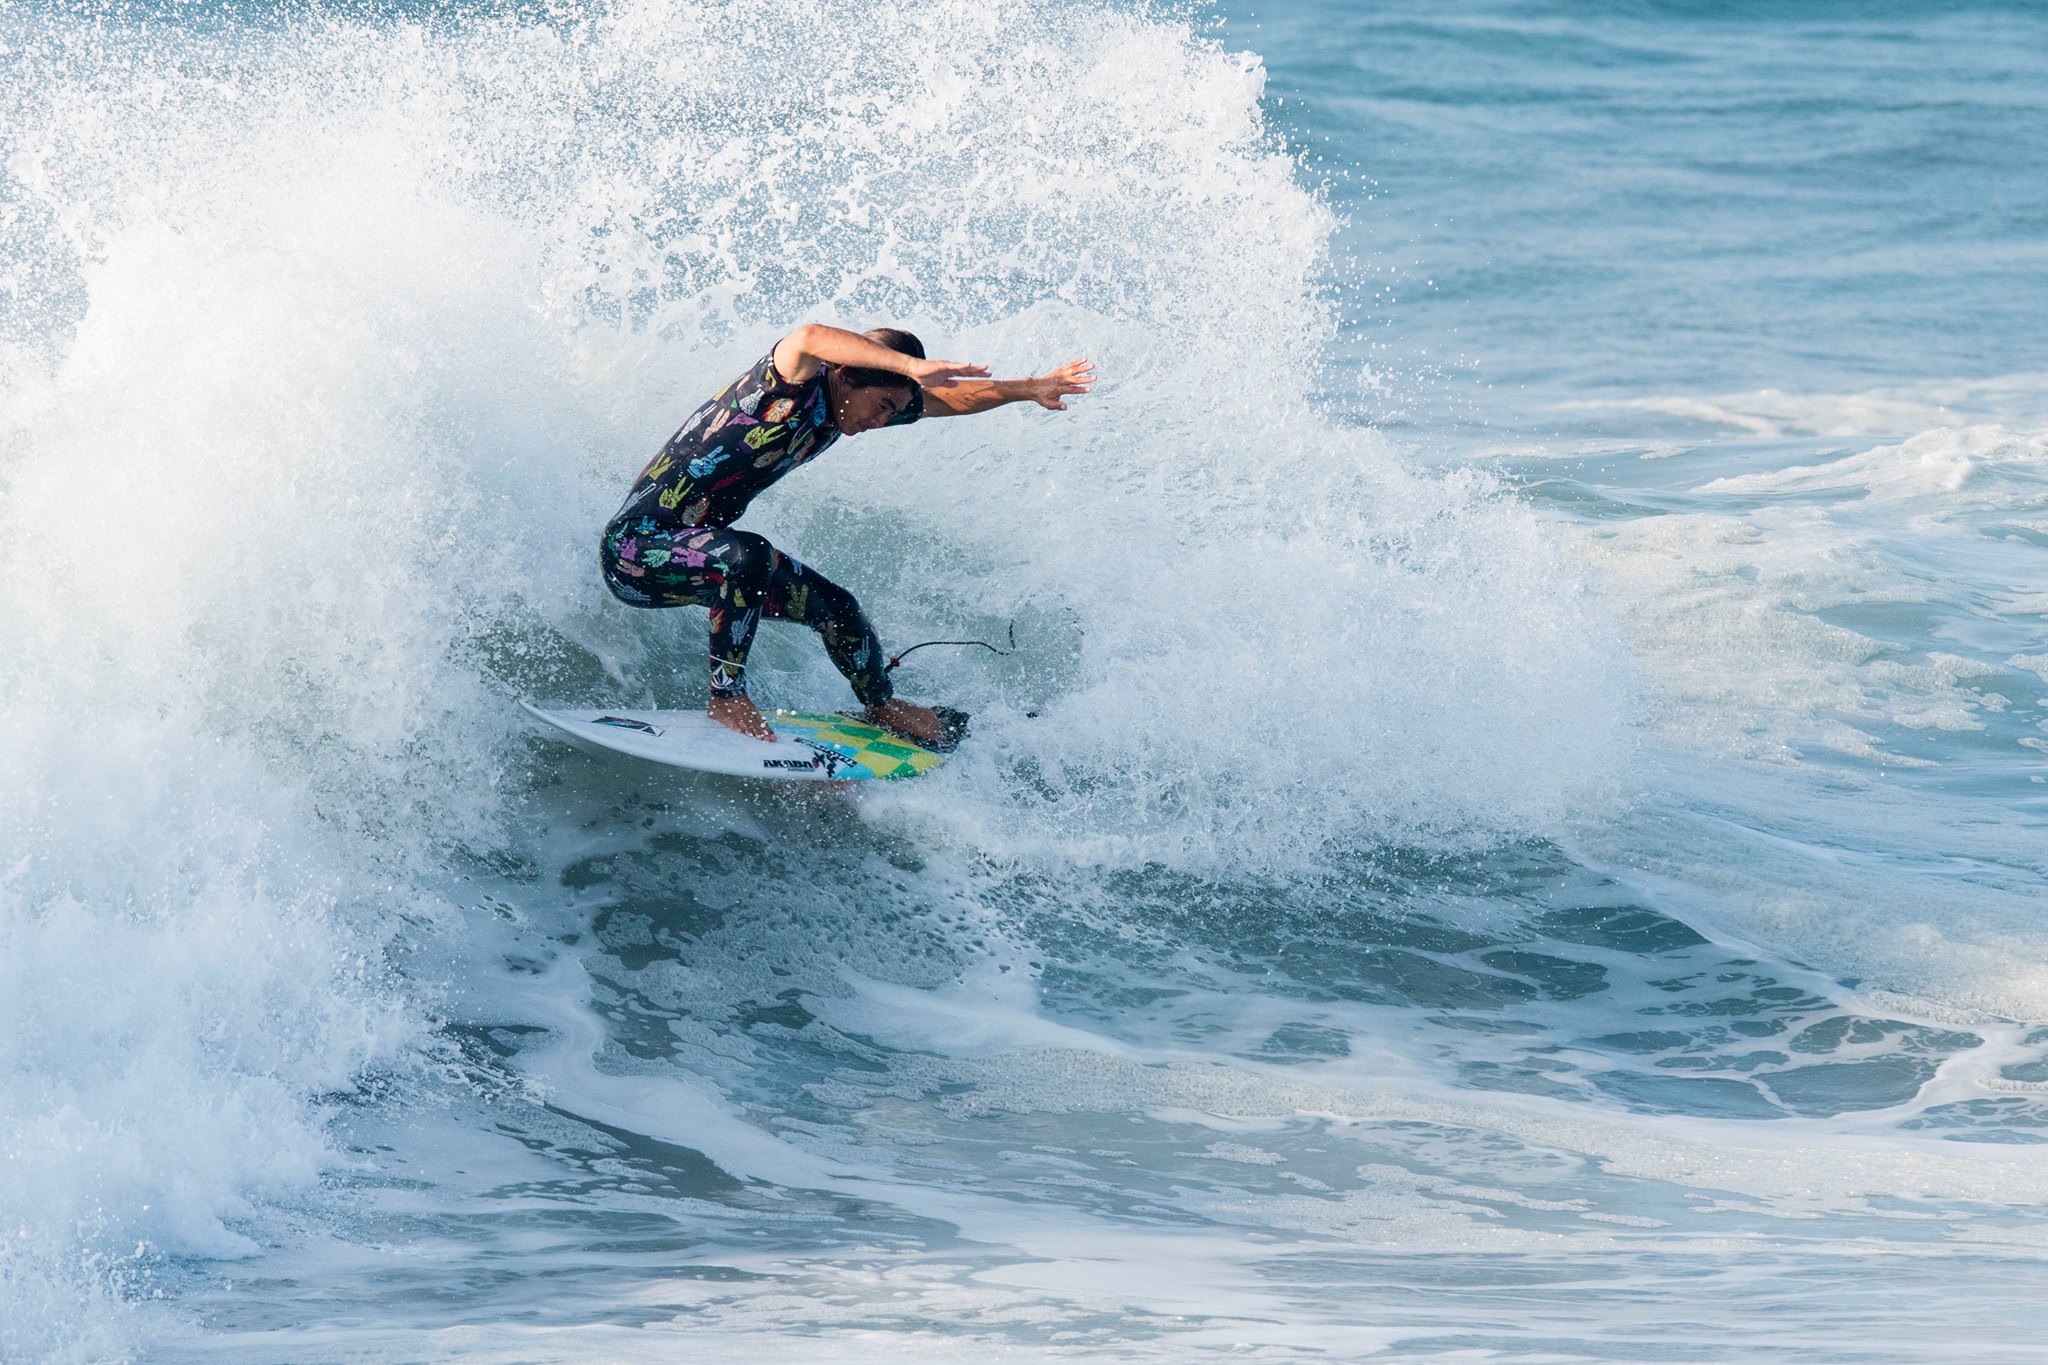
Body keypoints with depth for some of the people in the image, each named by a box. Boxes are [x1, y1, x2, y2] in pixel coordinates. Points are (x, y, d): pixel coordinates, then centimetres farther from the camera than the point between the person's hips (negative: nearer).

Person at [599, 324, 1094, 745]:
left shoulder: (836, 411, 3)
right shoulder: (794, 382, -23)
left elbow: (949, 399, 15)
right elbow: (809, 339, -49)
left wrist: (1029, 389, 9)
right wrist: (912, 366, -54)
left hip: (698, 549, 9)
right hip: (636, 544, -9)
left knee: (834, 607, 13)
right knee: (746, 556, -37)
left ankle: (882, 706, 42)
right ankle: (727, 697, -21)